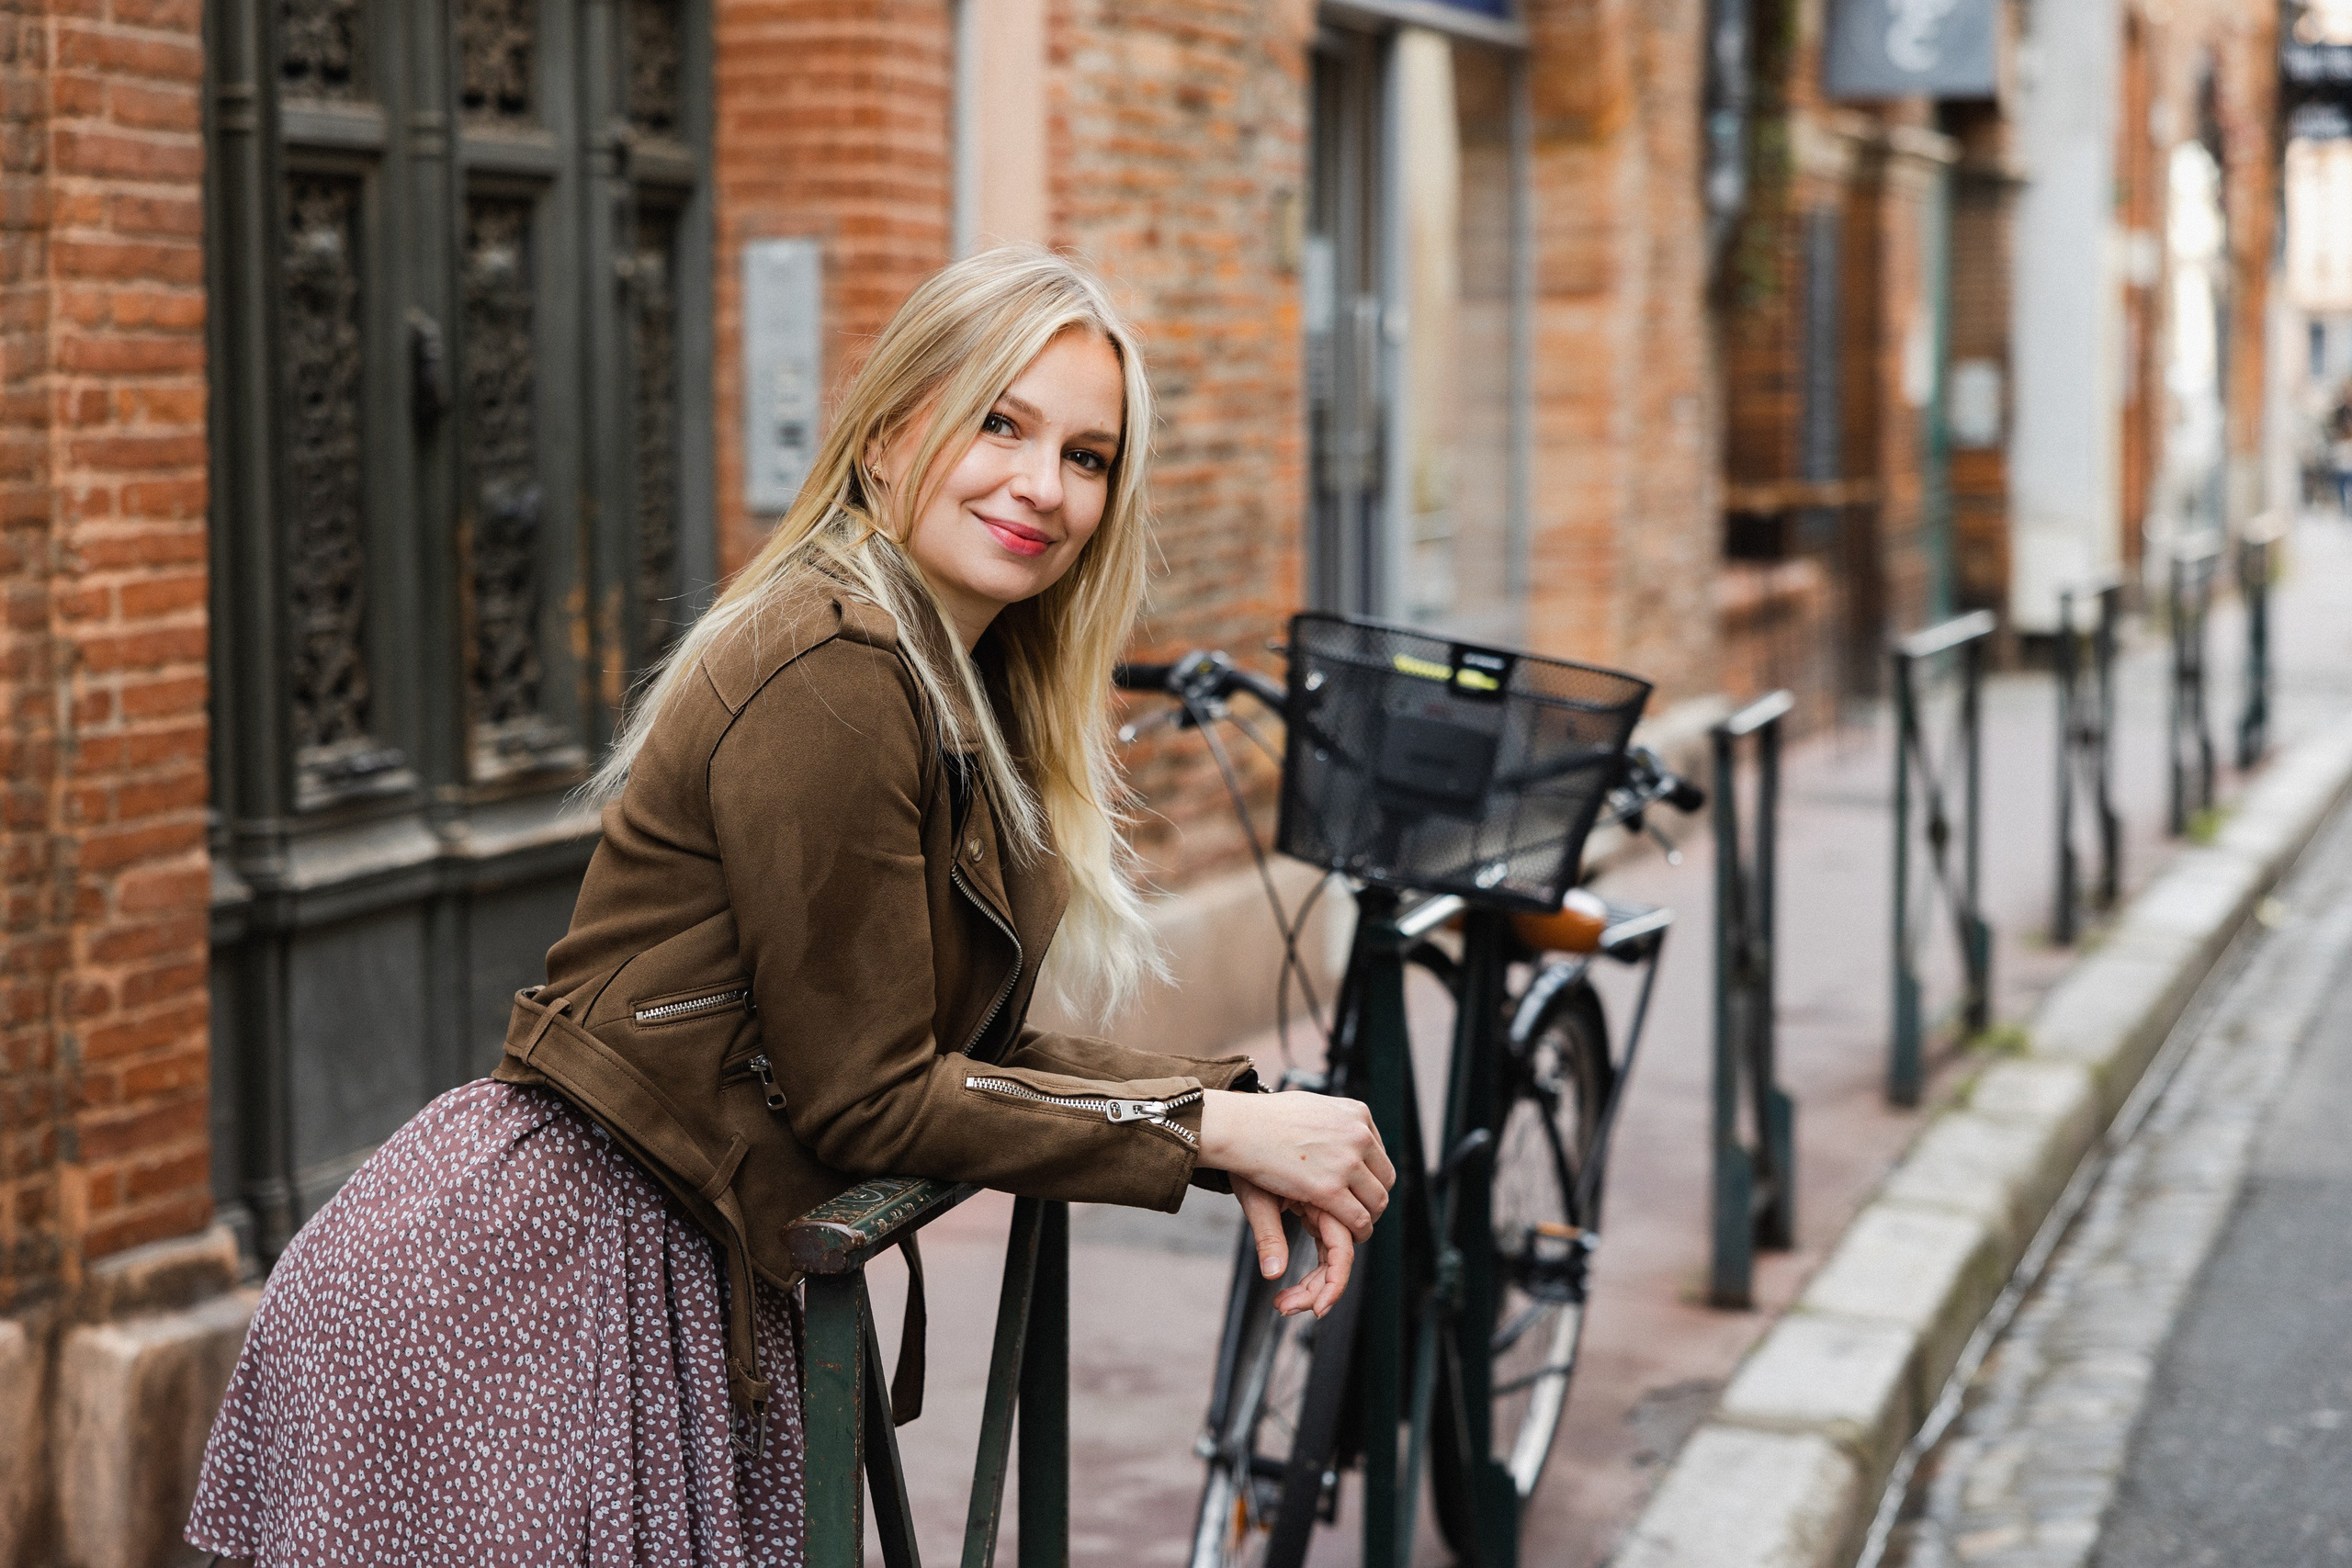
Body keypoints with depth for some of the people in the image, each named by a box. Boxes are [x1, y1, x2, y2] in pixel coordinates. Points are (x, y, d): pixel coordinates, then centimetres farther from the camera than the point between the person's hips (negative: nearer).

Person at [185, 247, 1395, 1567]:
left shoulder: (971, 692, 12)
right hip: (524, 1292, -9)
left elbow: (981, 1046, 11)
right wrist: (1210, 1127, -13)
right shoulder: (831, 677, -18)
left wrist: (1237, 1126, -2)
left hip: (696, 1294, 9)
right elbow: (867, 1096, -16)